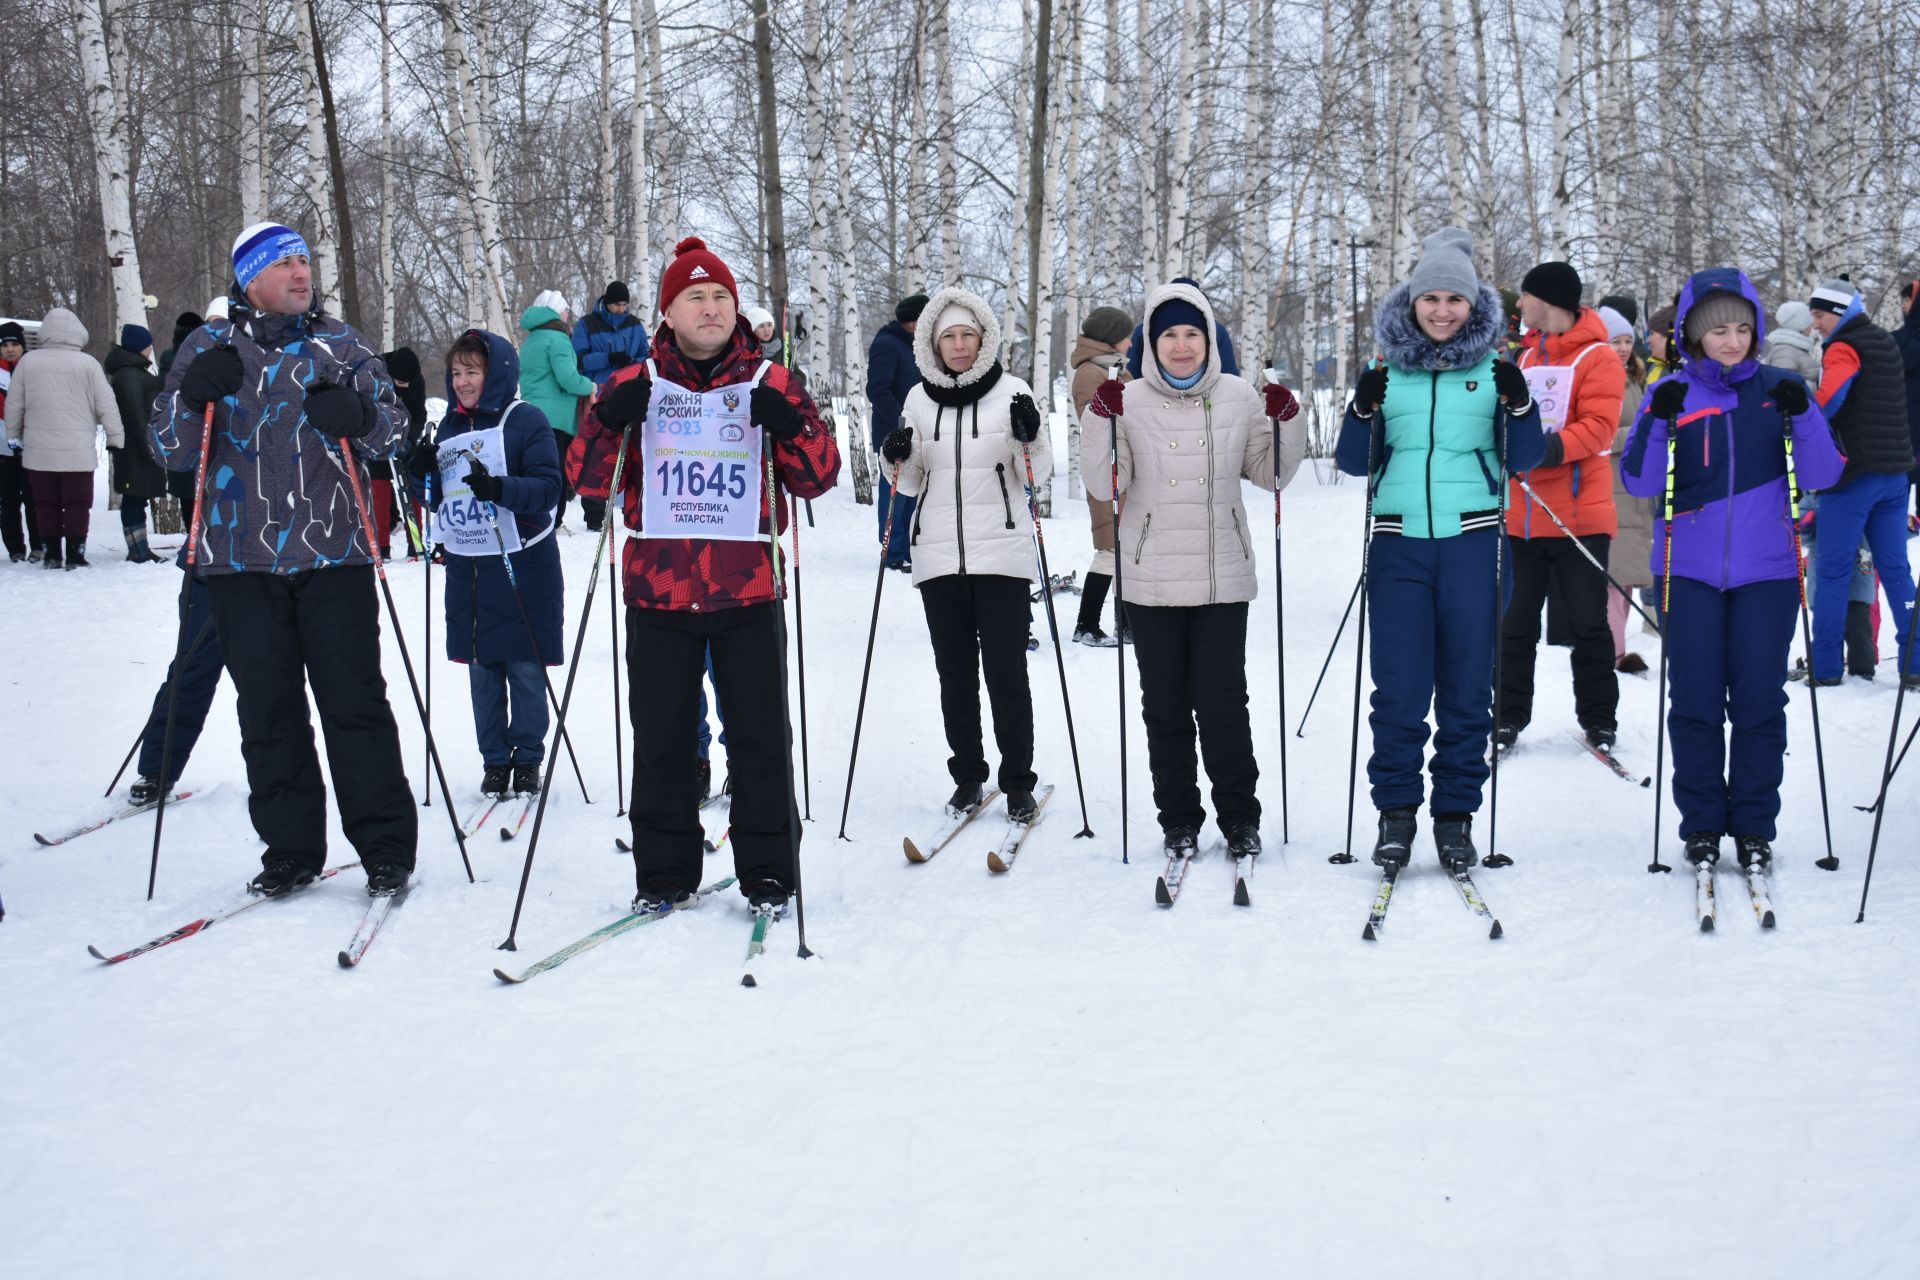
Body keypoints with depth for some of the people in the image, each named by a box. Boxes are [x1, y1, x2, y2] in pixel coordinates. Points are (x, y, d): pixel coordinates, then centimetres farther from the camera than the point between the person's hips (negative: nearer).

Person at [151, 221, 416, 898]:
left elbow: (394, 431, 8)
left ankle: (386, 847, 5)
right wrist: (193, 394, -15)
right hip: (242, 561, 1)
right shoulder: (211, 345, 8)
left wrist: (359, 417, -15)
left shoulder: (339, 341, 9)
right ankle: (290, 848, 15)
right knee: (268, 709, 5)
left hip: (333, 554, -1)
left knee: (355, 702, -3)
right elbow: (172, 449, 6)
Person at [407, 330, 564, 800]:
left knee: (525, 666, 1)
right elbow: (436, 497, 17)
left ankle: (528, 757, 15)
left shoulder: (526, 420, -7)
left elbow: (547, 488, -15)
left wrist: (500, 488, -30)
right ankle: (494, 760, 19)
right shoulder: (449, 426, 12)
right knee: (481, 667, 10)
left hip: (521, 563, -6)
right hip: (465, 565, 6)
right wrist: (421, 474, -4)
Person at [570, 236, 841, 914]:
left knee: (759, 737, 3)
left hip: (747, 592, -1)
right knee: (659, 738, 7)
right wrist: (607, 423, -14)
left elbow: (816, 480, 2)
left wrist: (792, 425, -17)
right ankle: (665, 875, 18)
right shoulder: (638, 385, 6)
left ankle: (767, 873, 14)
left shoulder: (768, 384, 5)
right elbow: (591, 478, 4)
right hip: (658, 591, 1)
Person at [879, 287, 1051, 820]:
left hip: (1002, 554, -3)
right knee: (954, 672, 8)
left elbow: (1037, 475, -2)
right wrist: (897, 458, -8)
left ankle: (1017, 782, 8)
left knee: (1006, 671, -3)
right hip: (939, 555, 3)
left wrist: (1030, 437, -21)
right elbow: (911, 486, 13)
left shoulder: (1012, 392, -1)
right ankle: (968, 776, 20)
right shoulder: (919, 399, 8)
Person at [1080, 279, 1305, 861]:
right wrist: (1101, 421, -16)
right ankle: (1179, 819, 19)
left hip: (1222, 578, 0)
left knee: (1223, 702, 0)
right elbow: (1104, 486, -5)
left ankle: (1239, 815, 15)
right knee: (1165, 706, 8)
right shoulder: (1129, 401, -1)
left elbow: (1271, 474, 10)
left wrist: (1286, 422, -6)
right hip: (1151, 581, 0)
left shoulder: (1240, 398, 2)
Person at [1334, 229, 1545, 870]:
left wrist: (1519, 404, -10)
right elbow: (1356, 462, 11)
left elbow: (1523, 459, 7)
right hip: (1399, 541, 0)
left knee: (1467, 685, 3)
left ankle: (1455, 815, 12)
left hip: (1472, 540, 0)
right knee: (1399, 686, -1)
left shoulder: (1493, 369, 6)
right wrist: (1364, 410, -7)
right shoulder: (1389, 370, 8)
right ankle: (1396, 812, 9)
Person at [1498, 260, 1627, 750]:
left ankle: (1598, 719, 12)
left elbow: (1599, 427, -16)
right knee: (1515, 622, 9)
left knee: (1588, 623, 2)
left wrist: (1550, 448, -28)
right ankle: (1510, 715, 18)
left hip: (1578, 515, -6)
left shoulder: (1598, 358, -5)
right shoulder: (1525, 357, 17)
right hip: (1521, 514, 6)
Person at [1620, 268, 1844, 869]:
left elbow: (1823, 475, -1)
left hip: (1765, 570, 0)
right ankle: (1701, 824, 14)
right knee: (1695, 701, 2)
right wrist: (1659, 424, -21)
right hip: (1690, 571, 0)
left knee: (1759, 701, 3)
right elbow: (1639, 481, -5)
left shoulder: (1778, 389, 4)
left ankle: (1755, 825, 13)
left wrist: (1802, 415, -17)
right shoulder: (1672, 393, 2)